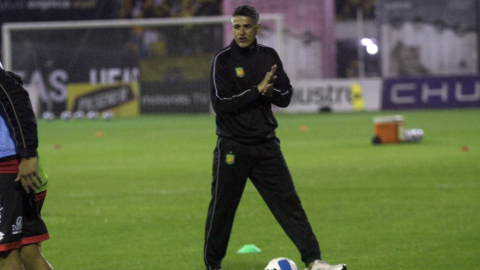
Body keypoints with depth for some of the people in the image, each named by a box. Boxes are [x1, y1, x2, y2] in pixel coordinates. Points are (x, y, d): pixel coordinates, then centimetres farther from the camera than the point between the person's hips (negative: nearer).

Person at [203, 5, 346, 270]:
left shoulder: (268, 56, 8)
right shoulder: (223, 60, -5)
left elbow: (285, 97, 11)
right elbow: (220, 103, -14)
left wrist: (269, 91, -11)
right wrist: (256, 90, -19)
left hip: (266, 146, 3)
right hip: (232, 148, -3)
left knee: (289, 203, -4)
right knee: (222, 208, 4)